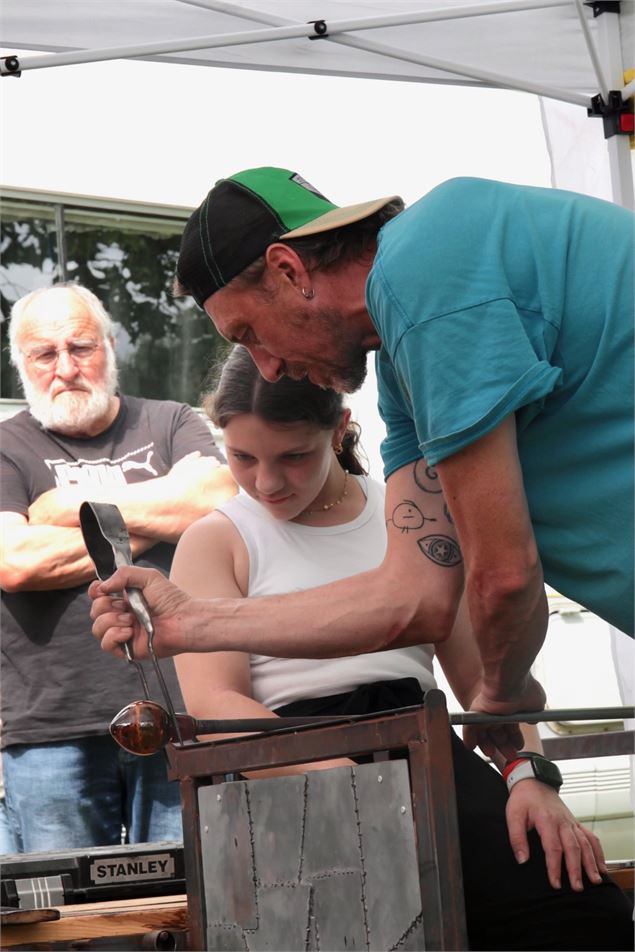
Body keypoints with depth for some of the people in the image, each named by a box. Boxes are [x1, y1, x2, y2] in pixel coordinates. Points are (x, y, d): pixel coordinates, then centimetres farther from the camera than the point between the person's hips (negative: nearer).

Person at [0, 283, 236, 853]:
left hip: (180, 718, 1)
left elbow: (219, 501, -6)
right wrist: (154, 520, -2)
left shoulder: (170, 424, 15)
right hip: (51, 730, -1)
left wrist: (76, 504, -1)